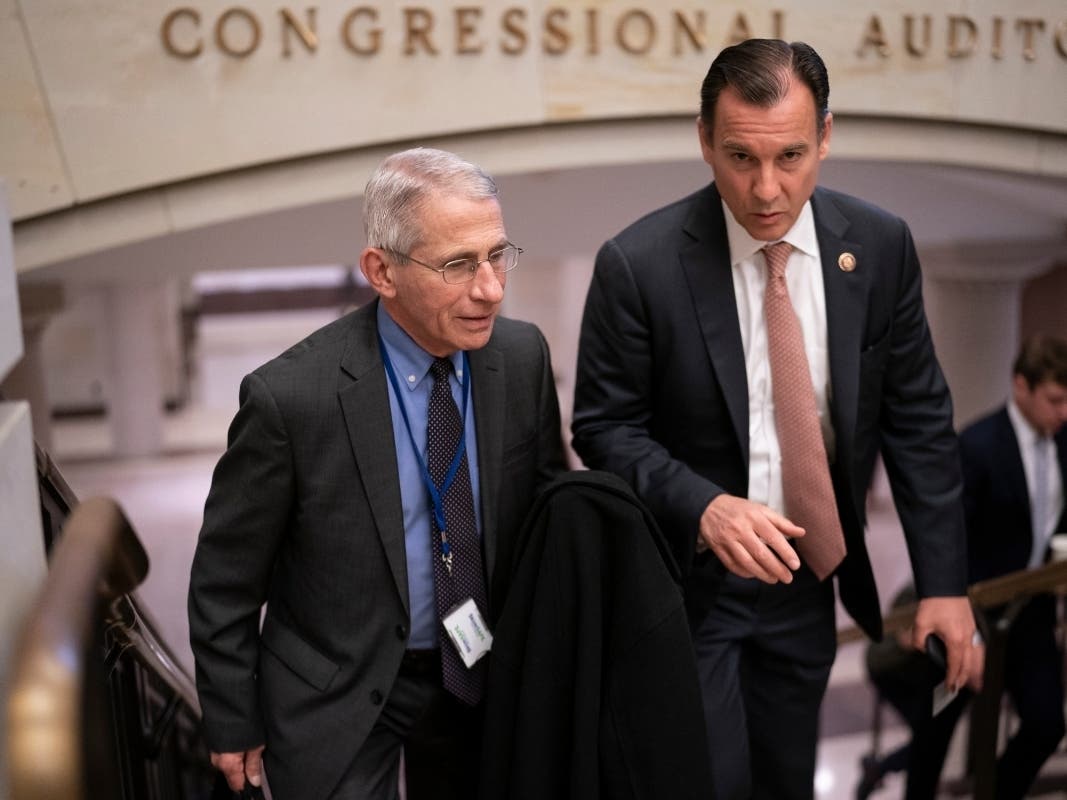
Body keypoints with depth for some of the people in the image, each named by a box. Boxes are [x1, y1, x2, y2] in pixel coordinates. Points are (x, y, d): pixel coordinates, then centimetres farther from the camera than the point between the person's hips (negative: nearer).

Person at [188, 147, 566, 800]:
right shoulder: (290, 397, -24)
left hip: (484, 676, 4)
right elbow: (226, 580, -11)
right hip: (337, 696, -4)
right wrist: (233, 725, -4)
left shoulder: (524, 356, -12)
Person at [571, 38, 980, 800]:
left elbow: (918, 419, -1)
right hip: (686, 580, -3)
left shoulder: (880, 245, -7)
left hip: (810, 579, 4)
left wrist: (944, 579, -3)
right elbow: (605, 427, -10)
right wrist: (703, 507, -26)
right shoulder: (638, 263, -17)